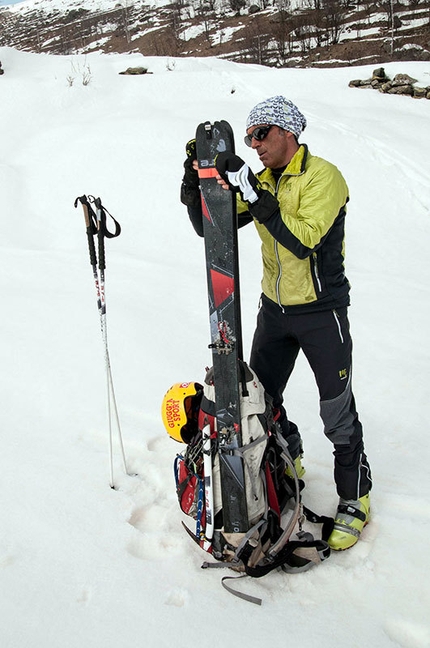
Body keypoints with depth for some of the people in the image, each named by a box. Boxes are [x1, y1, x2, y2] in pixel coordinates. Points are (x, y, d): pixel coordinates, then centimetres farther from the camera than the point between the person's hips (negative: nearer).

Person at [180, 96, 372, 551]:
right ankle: (287, 463, 41)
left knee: (338, 415, 2)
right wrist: (197, 184, -14)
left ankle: (355, 498, 23)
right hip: (274, 308, 7)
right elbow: (211, 227, 2)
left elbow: (303, 241, -29)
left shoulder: (323, 177, -15)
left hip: (321, 312, -6)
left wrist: (253, 193, -33)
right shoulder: (262, 181, 5)